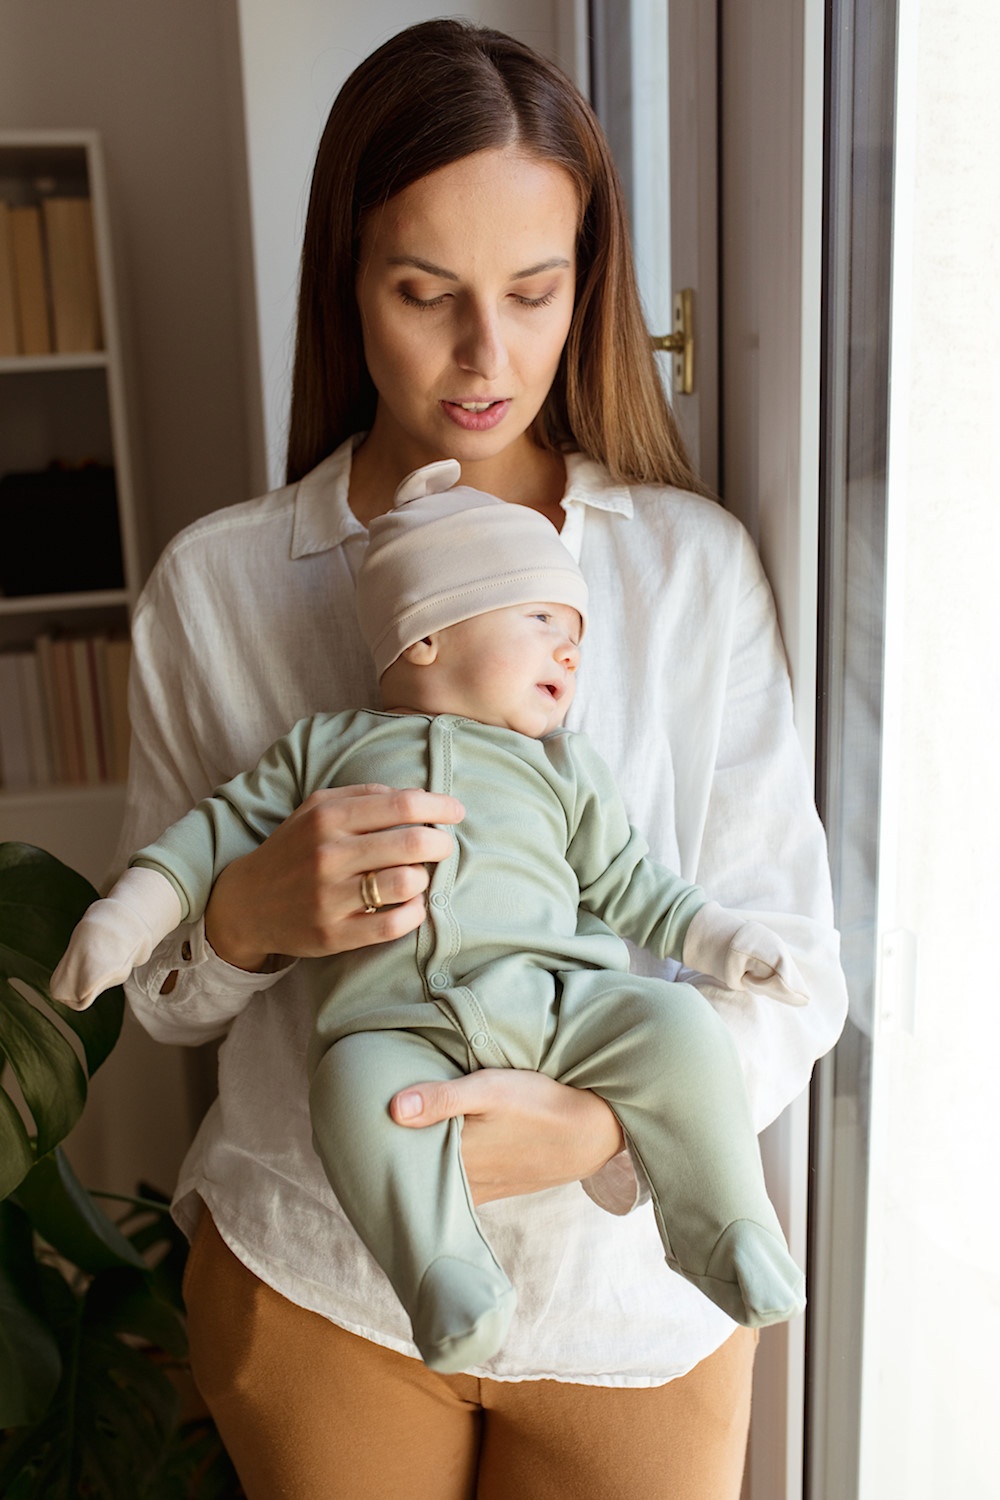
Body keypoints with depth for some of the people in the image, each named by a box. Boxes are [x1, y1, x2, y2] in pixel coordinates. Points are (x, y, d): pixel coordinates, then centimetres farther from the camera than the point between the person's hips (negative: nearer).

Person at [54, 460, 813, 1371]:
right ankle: (444, 1272, -23)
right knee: (361, 1088, -34)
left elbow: (630, 885, 25)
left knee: (673, 1025, -23)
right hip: (398, 1017, -2)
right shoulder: (326, 747, 20)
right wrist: (129, 916, 10)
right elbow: (223, 831, 21)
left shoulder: (564, 766, 25)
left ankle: (730, 1232, -7)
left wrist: (729, 944, 13)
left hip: (557, 993, 2)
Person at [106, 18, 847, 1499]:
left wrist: (600, 1124, -26)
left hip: (633, 1283, 1)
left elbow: (789, 965, -8)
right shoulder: (215, 581, -6)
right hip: (316, 1283, 0)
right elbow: (153, 982, 0)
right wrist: (251, 913, -22)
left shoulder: (697, 563, -6)